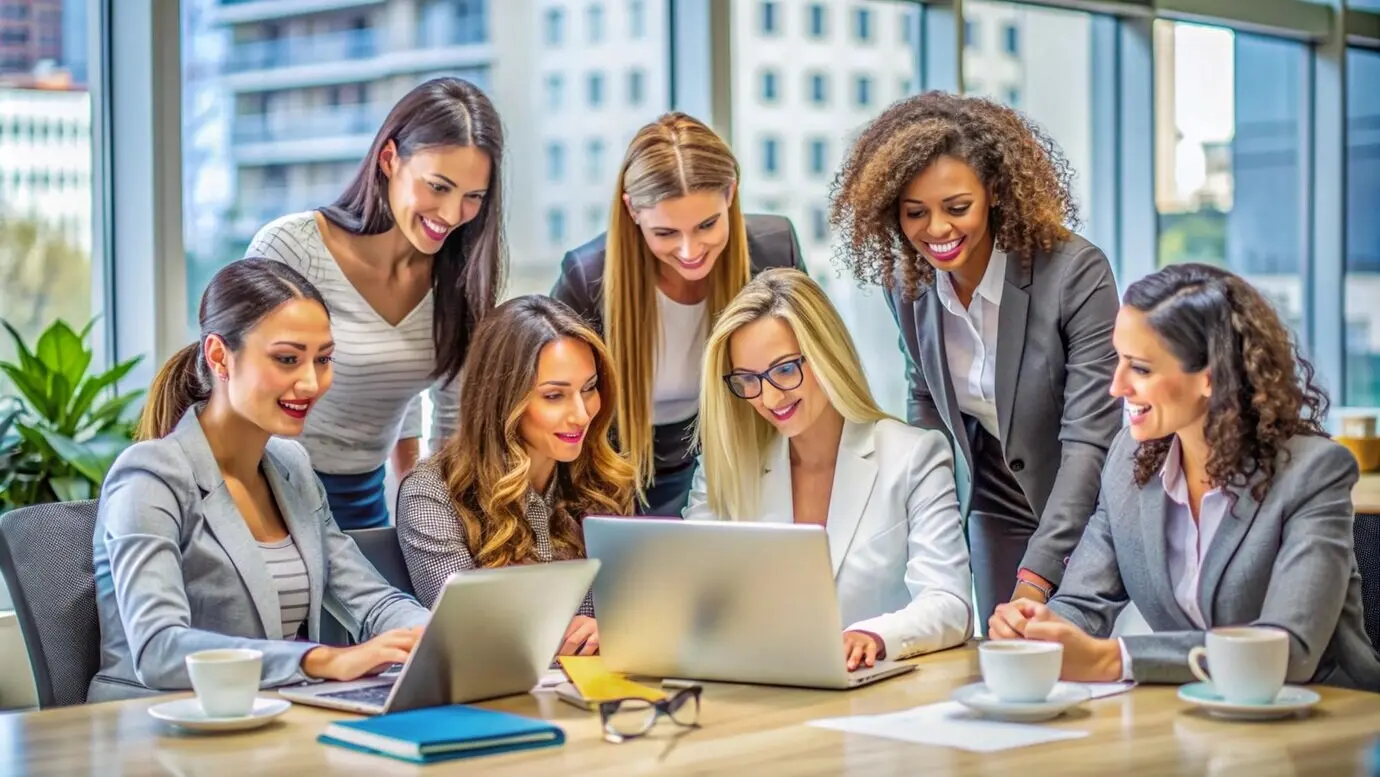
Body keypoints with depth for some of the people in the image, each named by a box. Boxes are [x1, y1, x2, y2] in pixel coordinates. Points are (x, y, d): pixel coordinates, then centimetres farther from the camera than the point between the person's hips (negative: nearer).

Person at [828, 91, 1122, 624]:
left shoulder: (1076, 273, -24)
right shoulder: (907, 284, -7)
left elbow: (1090, 439, -28)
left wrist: (1036, 579, -36)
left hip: (1088, 515, -4)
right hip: (998, 515, 4)